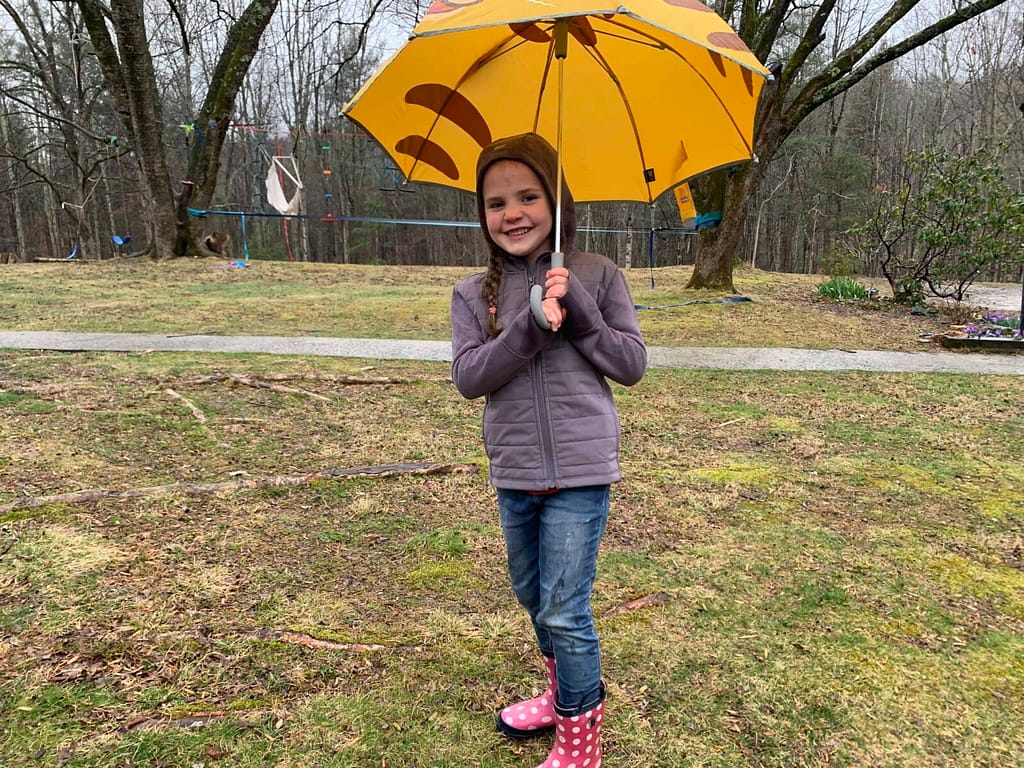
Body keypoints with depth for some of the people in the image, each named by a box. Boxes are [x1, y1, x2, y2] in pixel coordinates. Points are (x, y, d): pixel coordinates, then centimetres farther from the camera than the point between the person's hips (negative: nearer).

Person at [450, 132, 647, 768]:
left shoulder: (598, 275, -4)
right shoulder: (474, 294, 2)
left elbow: (633, 365, -5)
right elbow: (468, 377, -10)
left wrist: (577, 310, -19)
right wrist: (531, 328, -23)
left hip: (582, 472, -4)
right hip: (514, 474, 4)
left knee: (564, 610, -1)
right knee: (533, 598, 21)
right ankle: (562, 695, 46)